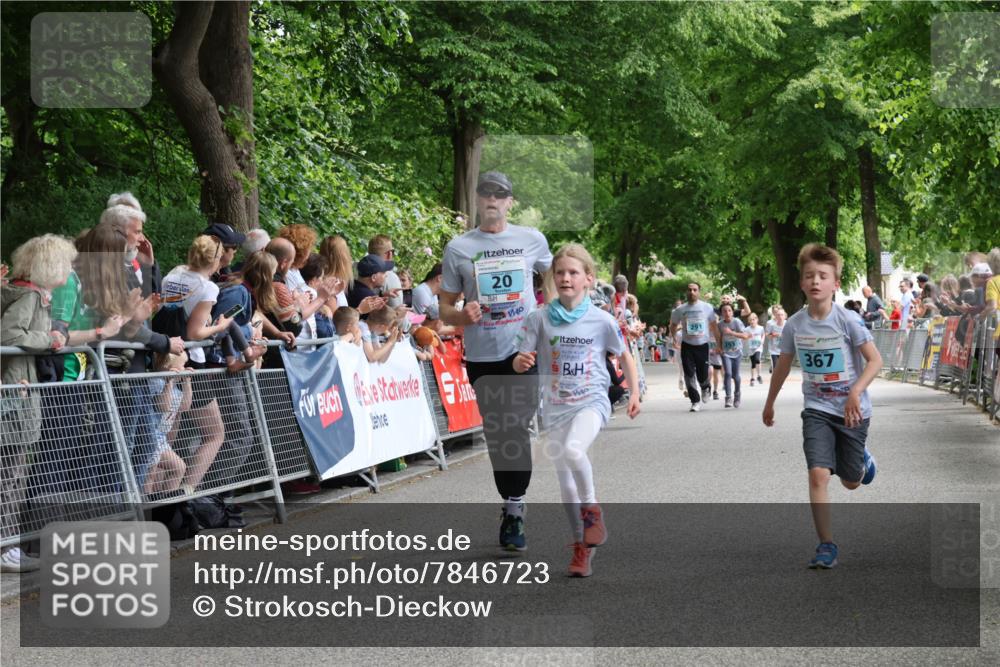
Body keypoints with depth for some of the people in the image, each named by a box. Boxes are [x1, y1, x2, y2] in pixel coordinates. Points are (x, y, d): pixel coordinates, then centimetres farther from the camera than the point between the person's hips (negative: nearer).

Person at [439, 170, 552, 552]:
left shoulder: (531, 239, 5)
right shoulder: (458, 248, 4)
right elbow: (445, 308, 7)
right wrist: (463, 315, -15)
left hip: (524, 349, -1)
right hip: (481, 356, 1)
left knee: (516, 430, -10)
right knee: (497, 435, 7)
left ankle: (513, 513, -5)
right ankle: (512, 506, 21)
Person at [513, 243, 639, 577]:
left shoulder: (602, 320, -4)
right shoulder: (539, 318, -3)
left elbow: (625, 356, 11)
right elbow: (521, 362, -3)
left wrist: (634, 393, 5)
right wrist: (521, 361, -26)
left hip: (591, 401, -3)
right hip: (555, 407, 3)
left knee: (573, 450, -31)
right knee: (565, 478, 6)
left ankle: (592, 509, -6)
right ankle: (581, 545, 21)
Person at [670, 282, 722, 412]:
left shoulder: (707, 308, -1)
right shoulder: (680, 309, 1)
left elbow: (714, 326, 5)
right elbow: (673, 326, 15)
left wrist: (719, 345, 4)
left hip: (702, 345, 0)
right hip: (687, 346, 1)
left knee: (703, 375, 3)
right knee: (690, 375, -8)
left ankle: (705, 388, 38)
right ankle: (696, 401, -2)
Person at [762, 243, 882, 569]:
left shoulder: (847, 321, -16)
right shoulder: (794, 325, -6)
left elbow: (875, 360, -16)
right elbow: (783, 365, 11)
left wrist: (856, 392, -31)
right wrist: (769, 404, 21)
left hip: (851, 411, -1)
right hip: (817, 410, 1)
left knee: (851, 481, 12)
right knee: (818, 473, -18)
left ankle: (863, 460, 50)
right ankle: (827, 546, -10)